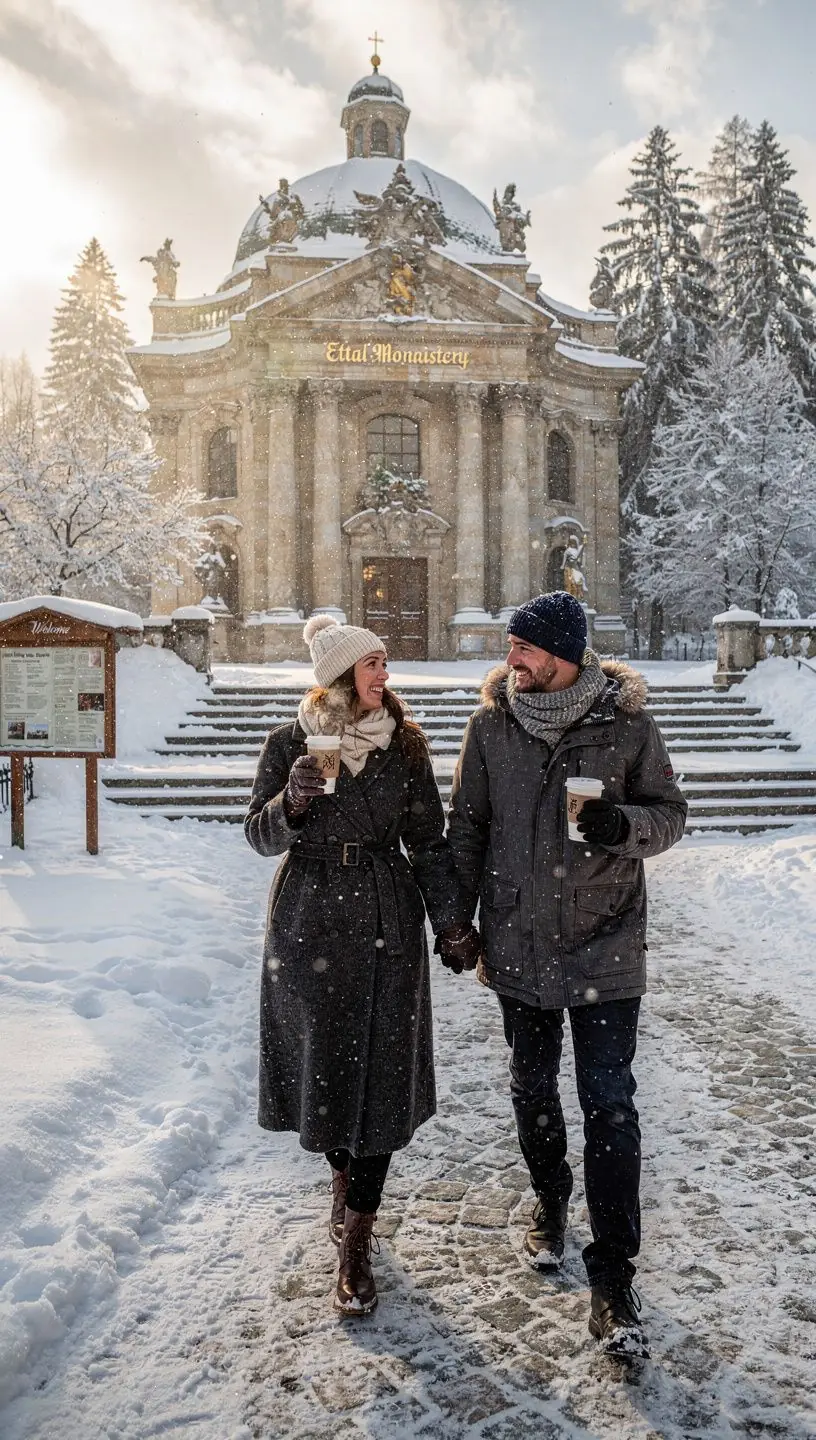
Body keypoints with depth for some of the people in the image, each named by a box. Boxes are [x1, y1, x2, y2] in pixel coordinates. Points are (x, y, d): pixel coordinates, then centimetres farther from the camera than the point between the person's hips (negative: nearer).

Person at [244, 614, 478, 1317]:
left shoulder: (404, 741, 2)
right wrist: (292, 803, -22)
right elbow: (261, 835, -1)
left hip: (387, 922, 1)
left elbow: (428, 837, 5)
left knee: (381, 1074, 1)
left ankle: (356, 1244, 13)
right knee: (321, 1064, 8)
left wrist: (454, 921, 3)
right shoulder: (290, 742, -3)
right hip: (311, 921, -1)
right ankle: (344, 1178, 39)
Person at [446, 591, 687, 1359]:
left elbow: (670, 812, 0)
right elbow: (467, 824, 5)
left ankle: (612, 1277, 9)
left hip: (604, 945, -2)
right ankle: (550, 1202, 43)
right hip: (519, 941, 3)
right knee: (532, 1087, 17)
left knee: (608, 1103, -2)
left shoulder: (626, 722, -9)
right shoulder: (492, 721, -3)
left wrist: (623, 823, -23)